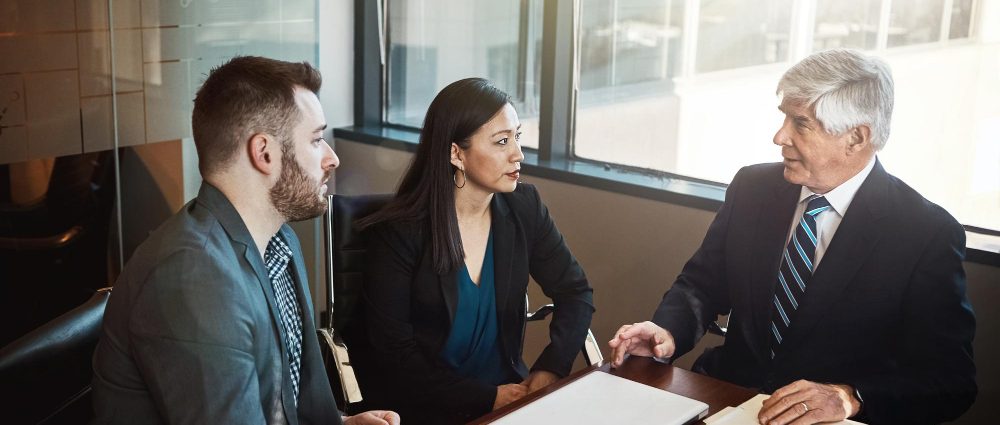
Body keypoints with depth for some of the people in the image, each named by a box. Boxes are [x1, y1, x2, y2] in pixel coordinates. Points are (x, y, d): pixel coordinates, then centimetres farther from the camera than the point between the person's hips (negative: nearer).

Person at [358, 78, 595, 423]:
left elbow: (576, 292, 5)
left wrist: (550, 369, -11)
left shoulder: (524, 208, -1)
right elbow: (394, 348, -12)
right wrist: (486, 397, -16)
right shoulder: (400, 230, -13)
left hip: (510, 389, 4)